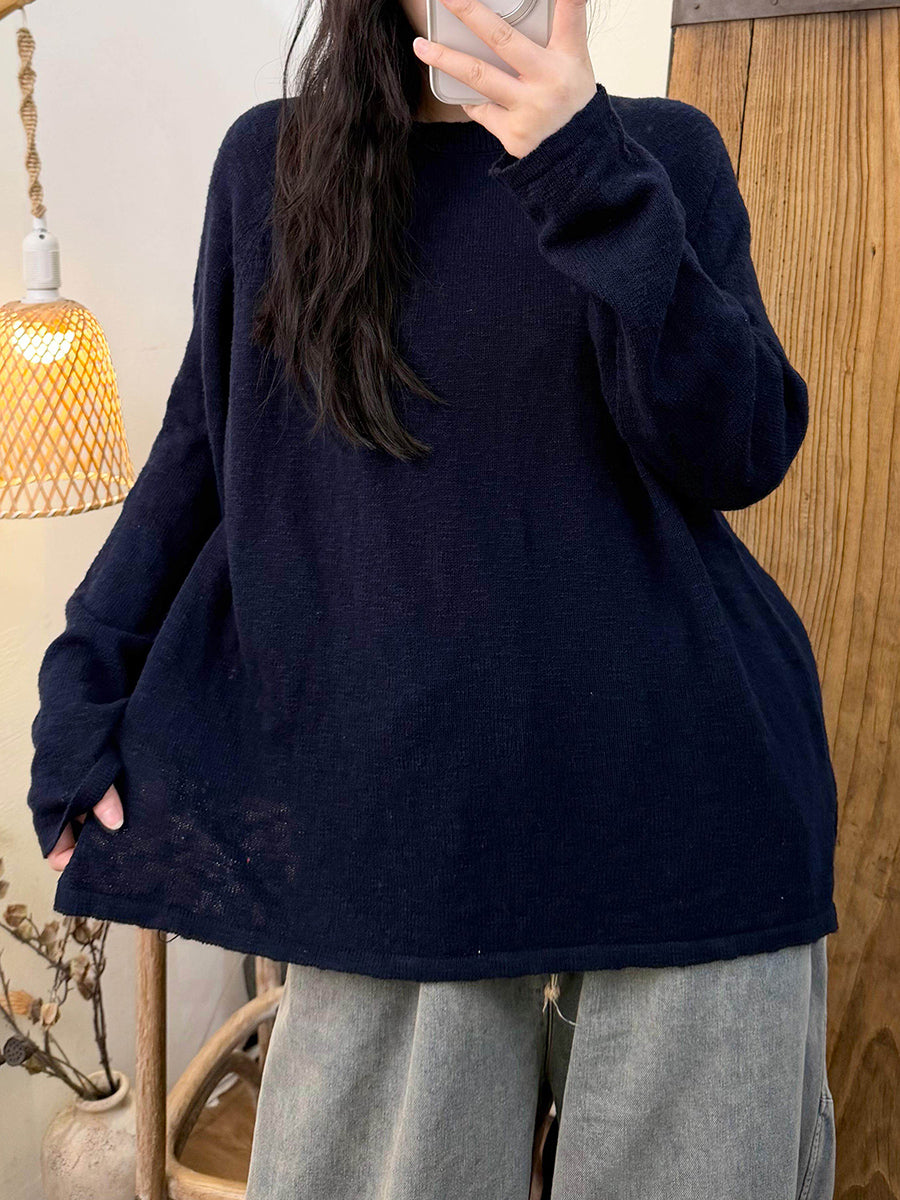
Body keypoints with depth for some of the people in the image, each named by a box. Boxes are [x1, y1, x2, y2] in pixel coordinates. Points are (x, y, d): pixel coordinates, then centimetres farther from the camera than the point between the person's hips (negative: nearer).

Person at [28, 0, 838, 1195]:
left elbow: (742, 454, -6)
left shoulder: (663, 149, 5)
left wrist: (593, 182, -17)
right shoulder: (269, 161, 8)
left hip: (680, 802, 1)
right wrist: (84, 687, 5)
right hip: (399, 817, 0)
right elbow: (204, 441, 11)